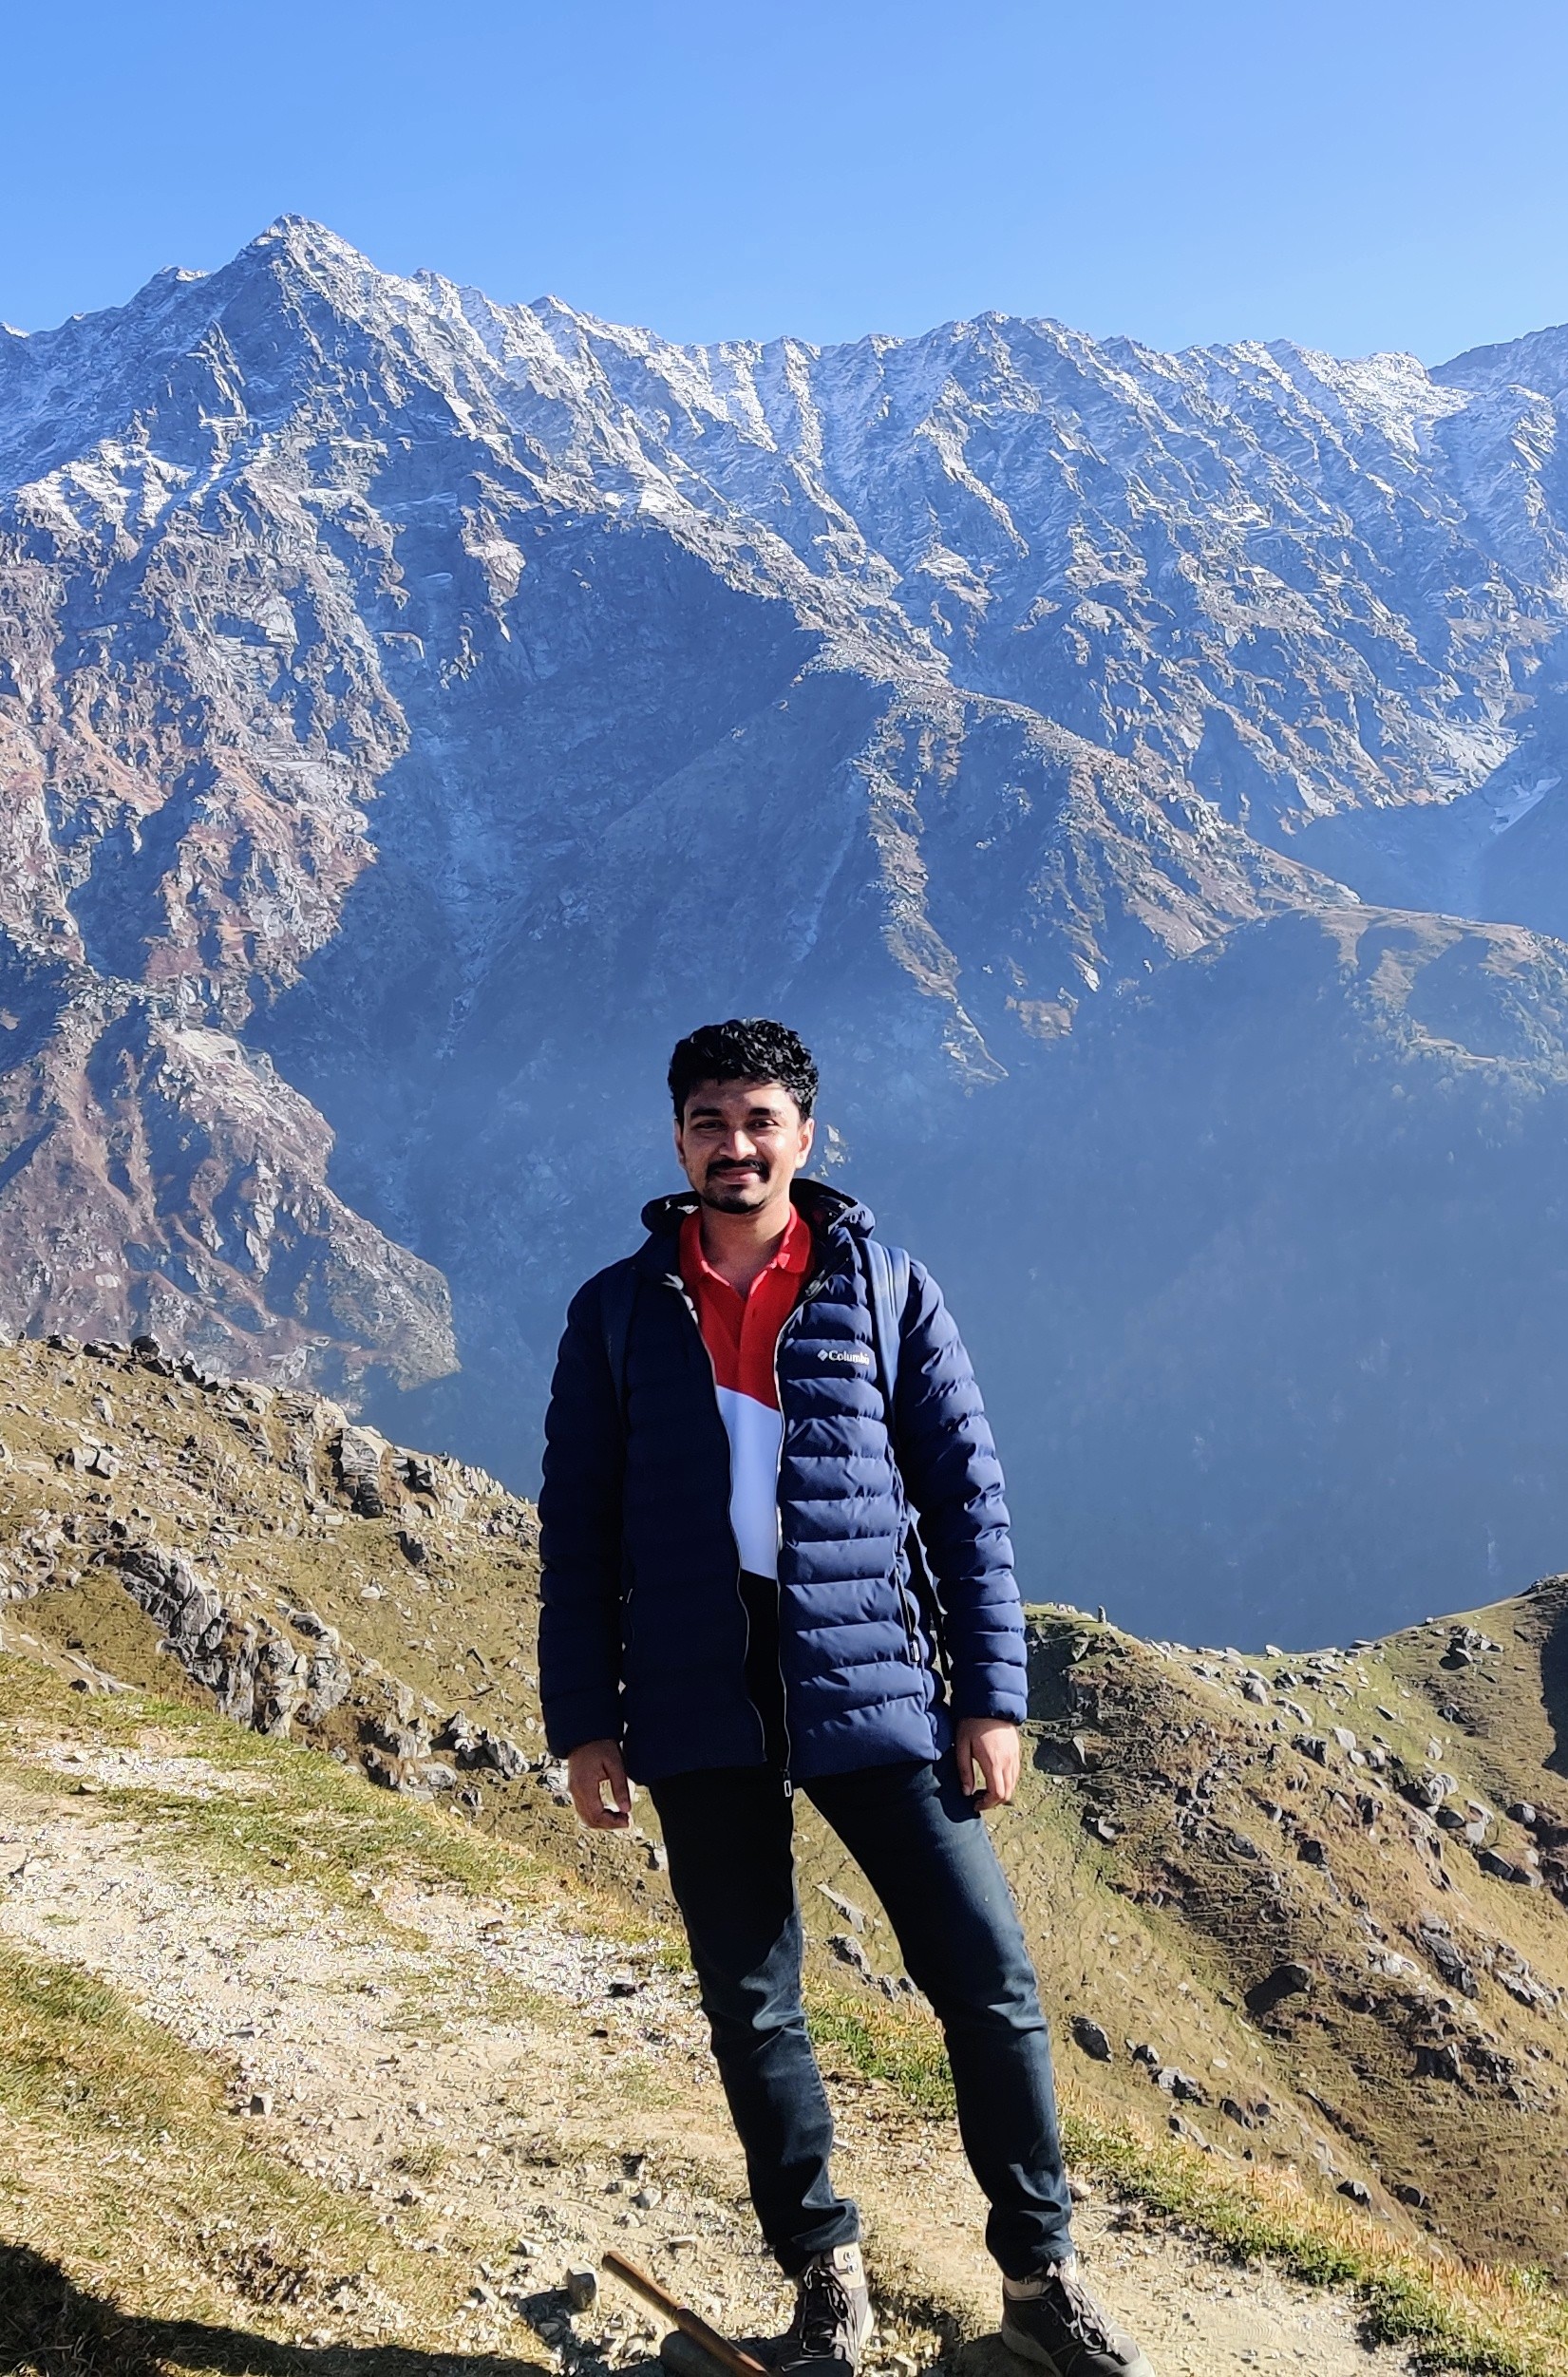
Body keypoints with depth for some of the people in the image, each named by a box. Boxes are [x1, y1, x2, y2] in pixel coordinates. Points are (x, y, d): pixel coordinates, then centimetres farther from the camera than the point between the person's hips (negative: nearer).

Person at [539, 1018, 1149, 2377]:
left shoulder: (886, 1290, 3)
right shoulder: (619, 1312, 6)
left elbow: (968, 1498, 3)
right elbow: (577, 1529, 6)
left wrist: (992, 1694, -2)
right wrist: (584, 1720, 2)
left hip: (877, 1698, -1)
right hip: (700, 1720, 1)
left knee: (989, 1982, 1)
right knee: (750, 2010, 10)